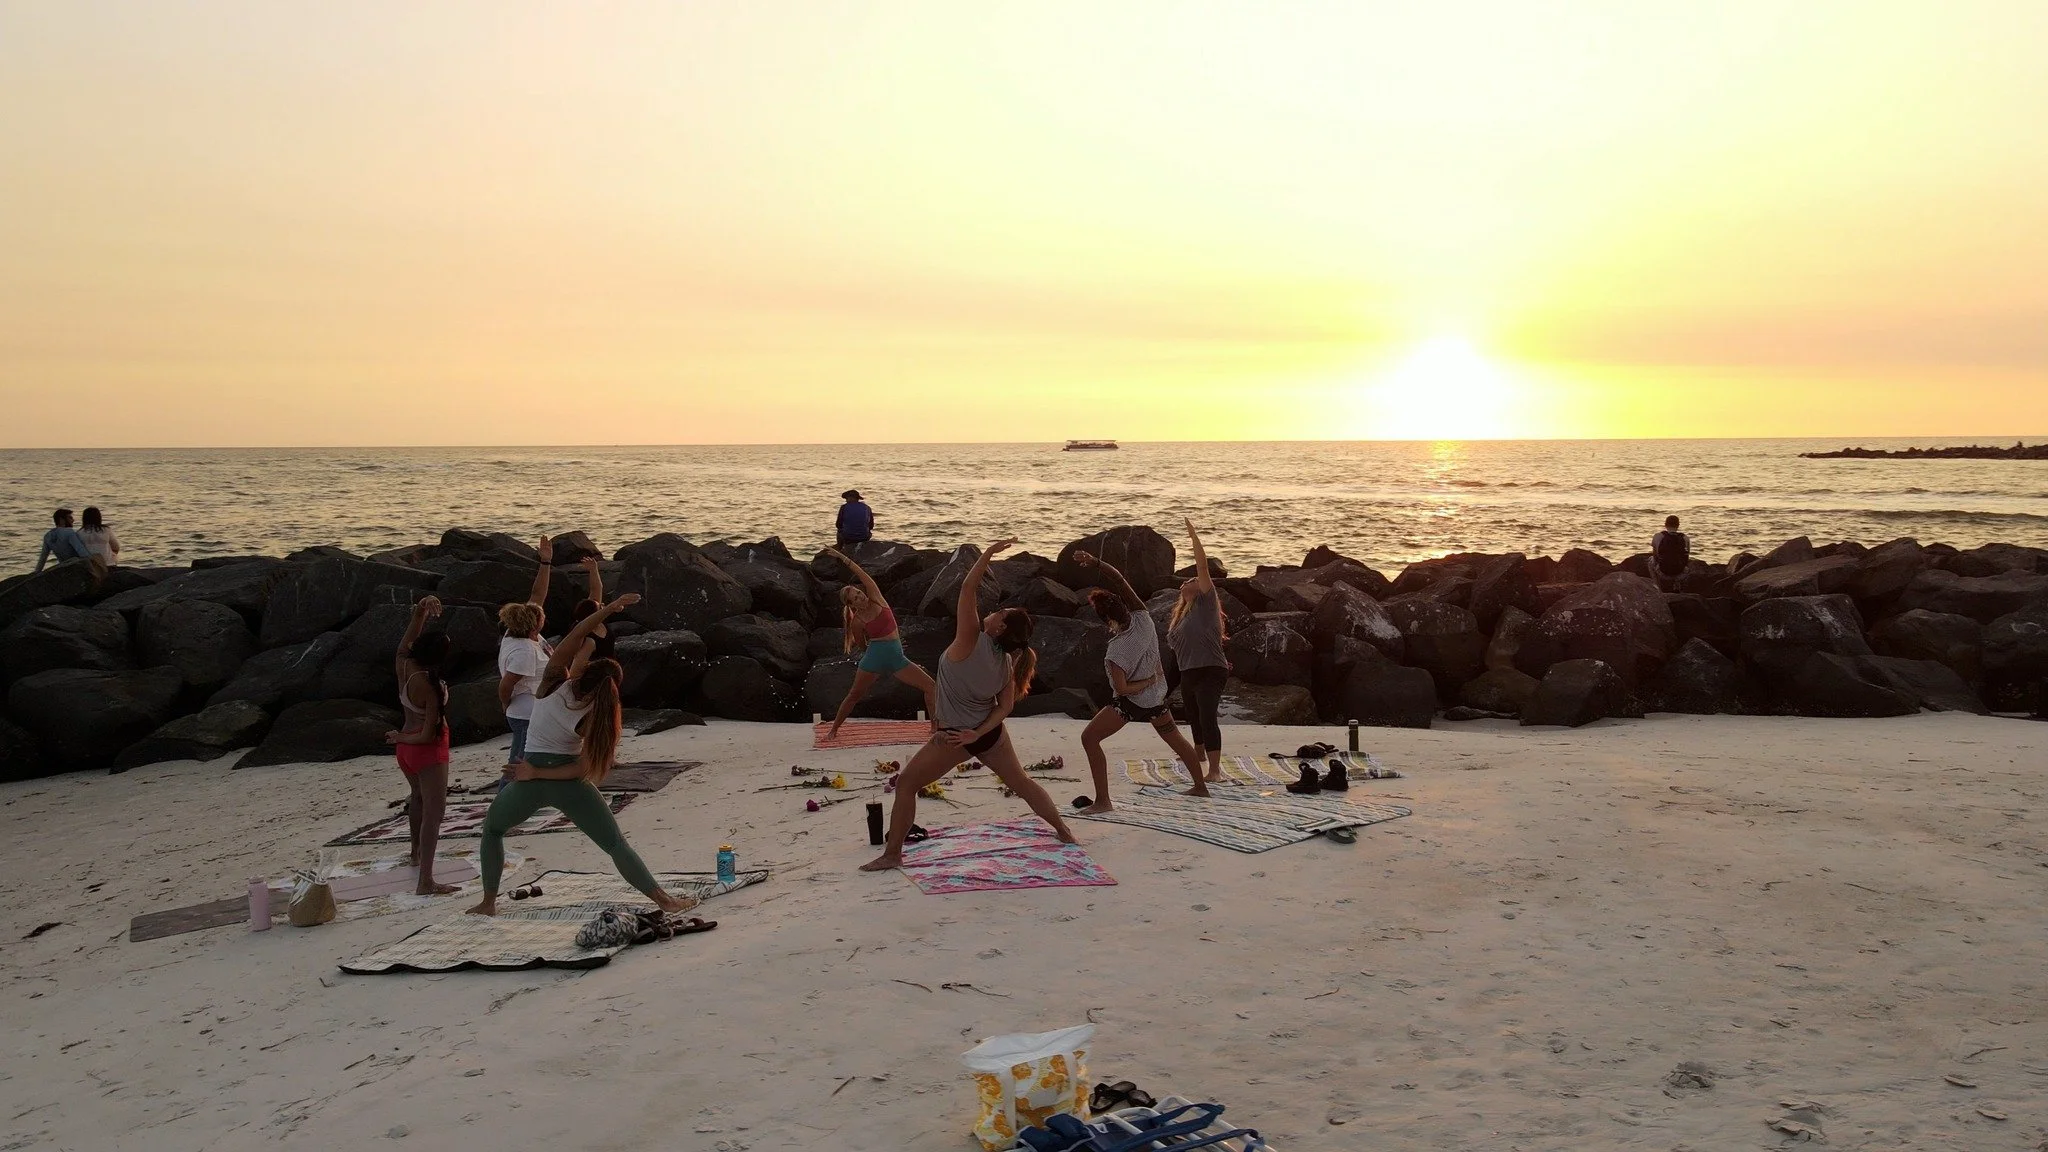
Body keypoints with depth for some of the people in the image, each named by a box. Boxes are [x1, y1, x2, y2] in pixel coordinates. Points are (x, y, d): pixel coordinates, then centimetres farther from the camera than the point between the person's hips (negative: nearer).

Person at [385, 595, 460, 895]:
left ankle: (416, 853, 51)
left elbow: (406, 641, 5)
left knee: (417, 798, 31)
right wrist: (401, 738, -6)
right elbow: (429, 734, -24)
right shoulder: (432, 687, -27)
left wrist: (422, 609, -11)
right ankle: (426, 881, -17)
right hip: (429, 750, -9)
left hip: (407, 746, 9)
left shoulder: (404, 665, -10)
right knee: (433, 812, -10)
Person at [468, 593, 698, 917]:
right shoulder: (594, 717, -12)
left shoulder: (554, 683, -12)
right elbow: (585, 768, -18)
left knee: (492, 829, 28)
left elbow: (573, 638, -21)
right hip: (569, 784, -1)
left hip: (529, 779, 1)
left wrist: (609, 608, -29)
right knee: (616, 844, 3)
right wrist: (538, 773, -14)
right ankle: (663, 899, -5)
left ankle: (488, 902, 23)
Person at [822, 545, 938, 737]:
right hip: (874, 658, -4)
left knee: (930, 686, -3)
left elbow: (861, 574, -10)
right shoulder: (857, 622, -8)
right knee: (853, 696, 7)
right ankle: (833, 729, 22)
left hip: (897, 658, 4)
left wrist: (842, 557, -13)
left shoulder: (876, 599, -1)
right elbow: (862, 647, 5)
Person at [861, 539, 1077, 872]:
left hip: (953, 738, -6)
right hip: (990, 734, 6)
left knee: (905, 783, 7)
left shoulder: (972, 641, -26)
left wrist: (990, 552, -21)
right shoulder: (1008, 662, -8)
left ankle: (892, 853, 6)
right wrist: (977, 733, -11)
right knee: (1022, 782, 23)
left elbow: (969, 588, -25)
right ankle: (1064, 832, 34)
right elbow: (1006, 706, -6)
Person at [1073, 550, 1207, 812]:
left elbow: (1121, 689, -30)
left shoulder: (1118, 649, -30)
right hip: (1156, 697, 7)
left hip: (1132, 702, -7)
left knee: (1089, 738, -3)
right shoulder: (1143, 618, -16)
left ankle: (1103, 801, -8)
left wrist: (1149, 681, -16)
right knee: (1174, 736, 28)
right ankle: (1200, 786, 42)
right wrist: (1095, 562, -23)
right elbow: (1120, 579, -13)